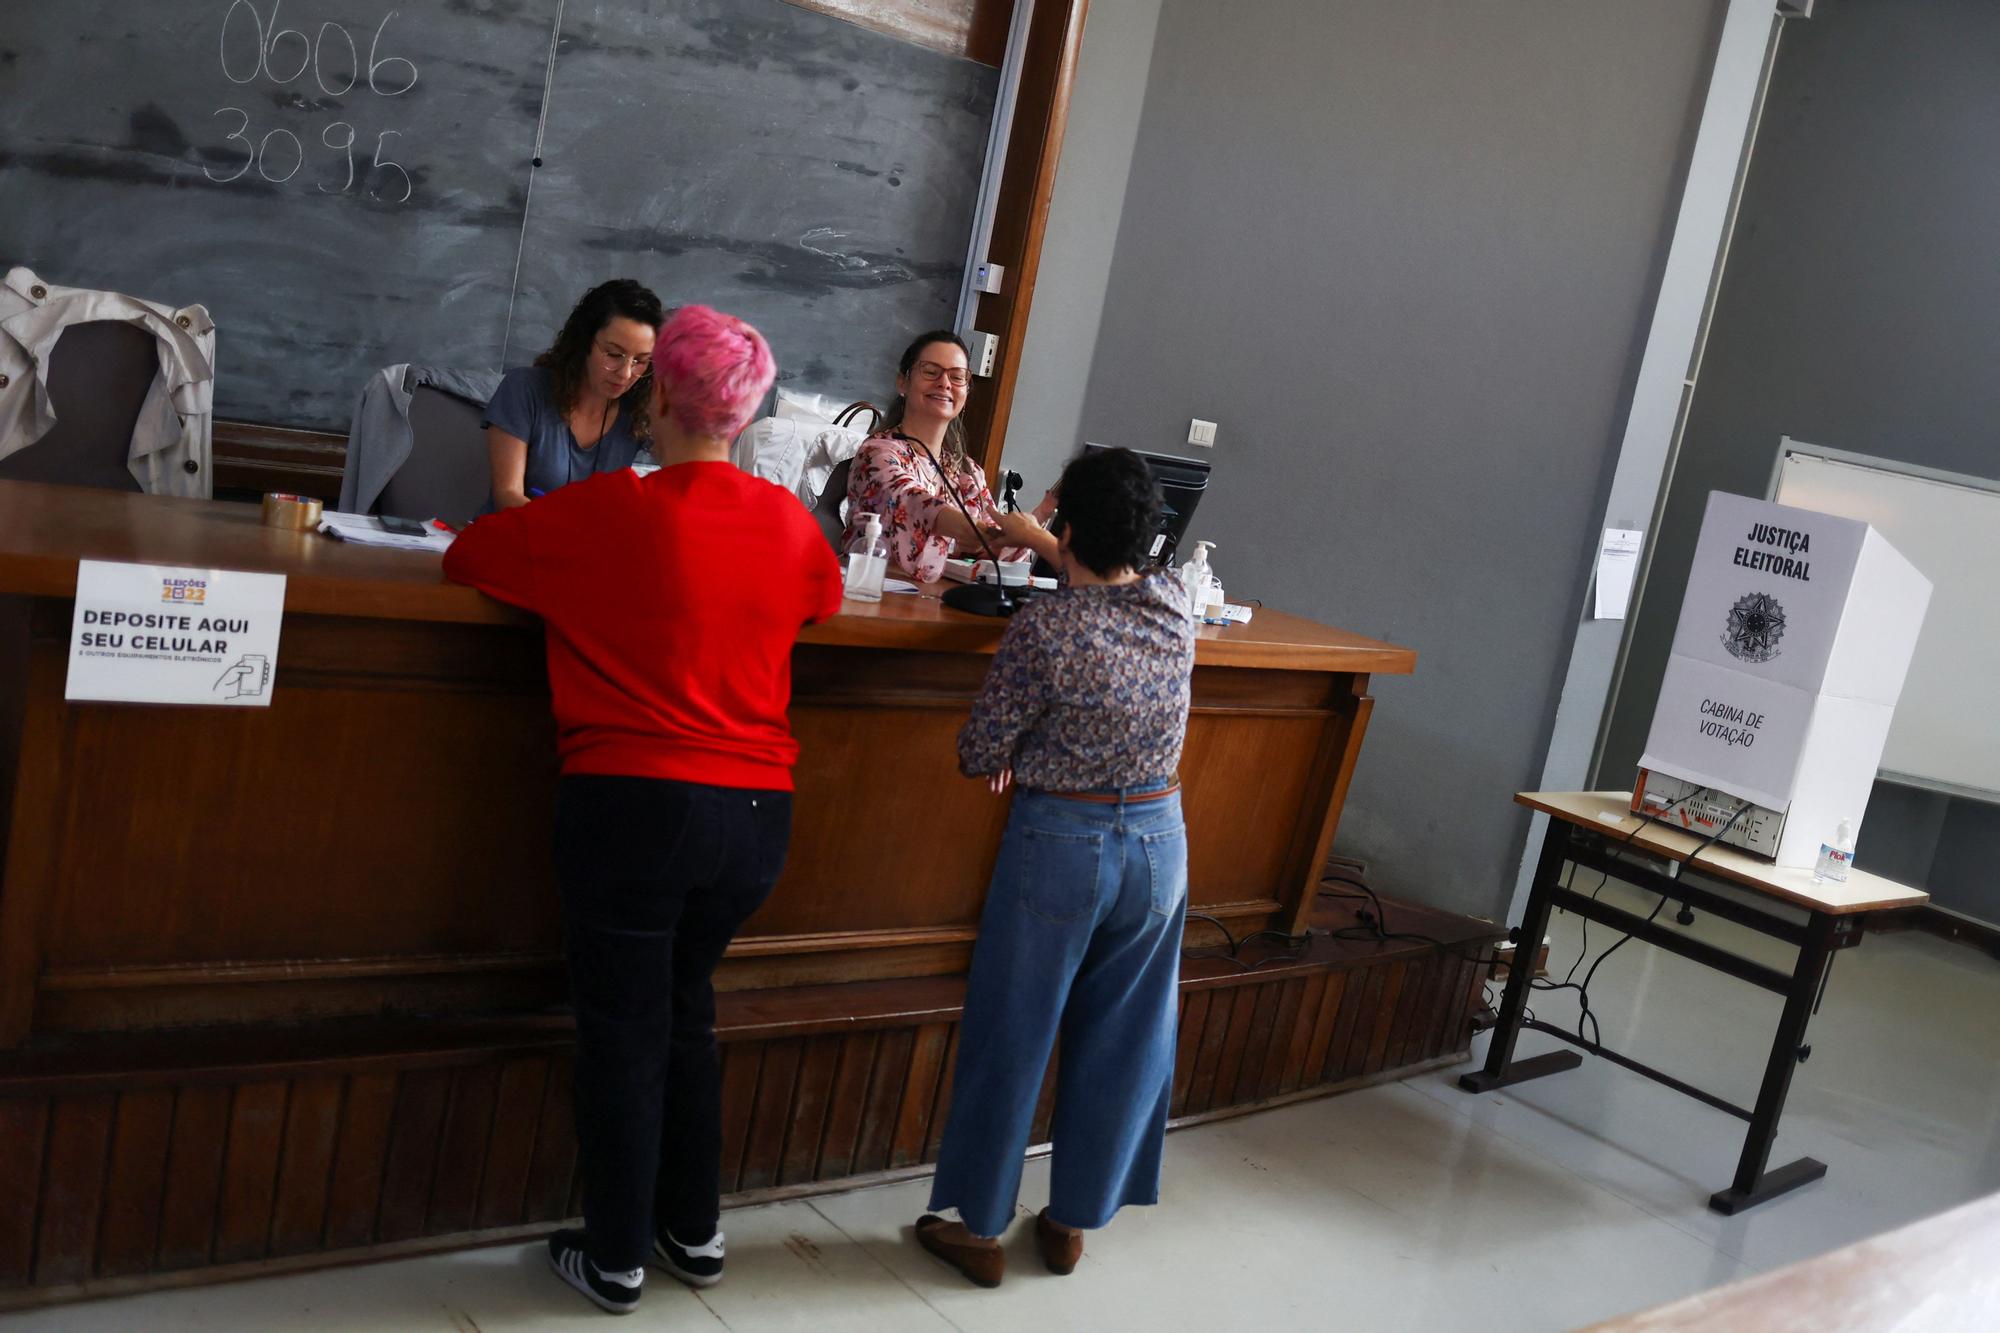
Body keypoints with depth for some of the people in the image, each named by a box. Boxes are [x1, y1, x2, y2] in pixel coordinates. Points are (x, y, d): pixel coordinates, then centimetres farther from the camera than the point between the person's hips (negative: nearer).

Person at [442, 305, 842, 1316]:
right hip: (756, 815, 5)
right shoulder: (789, 522, 1)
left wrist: (570, 574, 18)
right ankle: (694, 1232, 33)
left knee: (625, 1035, 11)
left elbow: (467, 557, 1)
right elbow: (825, 597, 23)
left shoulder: (609, 511, -11)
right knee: (685, 1015, 23)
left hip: (635, 807, -4)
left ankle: (616, 1260, 23)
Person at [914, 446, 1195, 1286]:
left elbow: (978, 757, -13)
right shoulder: (1176, 607, -4)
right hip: (1159, 839, 5)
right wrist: (1043, 539, 31)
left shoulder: (1044, 627, -19)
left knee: (1011, 1039, 9)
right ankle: (1073, 1221, 29)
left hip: (1059, 844, -5)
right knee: (1121, 1042, 16)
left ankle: (980, 1227, 22)